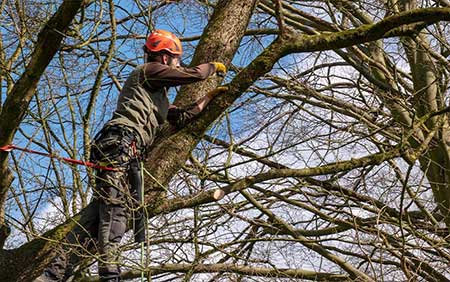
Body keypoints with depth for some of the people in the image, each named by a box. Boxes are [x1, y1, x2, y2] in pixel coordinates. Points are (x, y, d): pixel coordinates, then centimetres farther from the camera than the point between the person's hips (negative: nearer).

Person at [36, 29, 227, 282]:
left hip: (127, 154, 10)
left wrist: (209, 97, 44)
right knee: (115, 207, -21)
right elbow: (195, 74, 2)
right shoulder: (149, 71, 6)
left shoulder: (159, 96, 35)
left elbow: (181, 118, 39)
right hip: (120, 144, -10)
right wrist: (214, 66, 22)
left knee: (98, 214, -1)